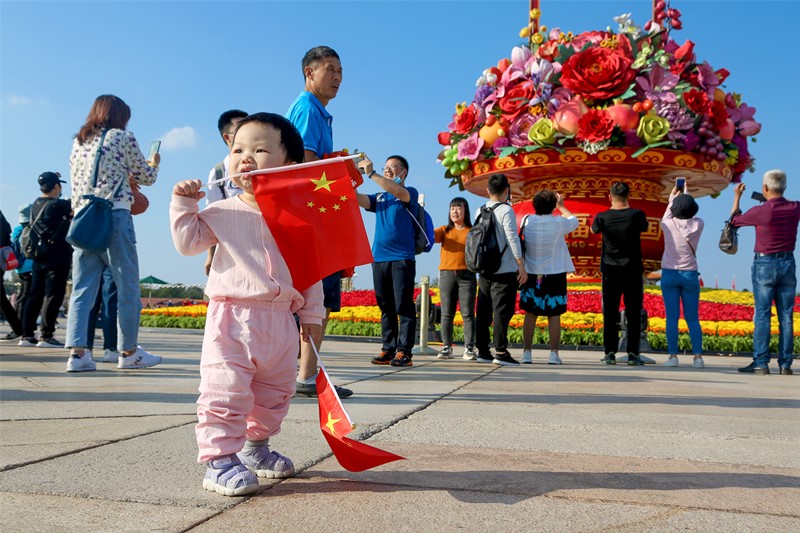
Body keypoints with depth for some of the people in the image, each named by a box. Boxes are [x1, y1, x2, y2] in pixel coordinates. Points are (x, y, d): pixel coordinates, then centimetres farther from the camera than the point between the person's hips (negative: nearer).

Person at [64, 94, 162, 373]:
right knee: (127, 287, 3)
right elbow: (146, 177, 10)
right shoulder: (123, 137, 2)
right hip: (114, 217, -6)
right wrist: (154, 164, 29)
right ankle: (129, 352, 8)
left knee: (82, 287, 3)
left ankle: (77, 352, -5)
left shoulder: (78, 142, 19)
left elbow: (76, 184, 21)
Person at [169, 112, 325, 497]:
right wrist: (184, 205, -7)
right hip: (231, 318, -3)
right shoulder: (223, 213, 2)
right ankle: (218, 460, 2)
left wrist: (311, 314, 8)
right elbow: (188, 241, 1)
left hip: (281, 321, 4)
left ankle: (255, 447, 36)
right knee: (225, 392, -10)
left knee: (275, 395, 17)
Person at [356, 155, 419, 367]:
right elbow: (358, 199, 4)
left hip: (402, 259, -5)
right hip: (379, 258, 5)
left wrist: (371, 173, -19)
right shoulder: (379, 197, 19)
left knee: (403, 306, -6)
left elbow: (398, 192, -17)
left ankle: (403, 351, -6)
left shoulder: (410, 193, 5)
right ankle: (388, 349, 10)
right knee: (385, 307, 6)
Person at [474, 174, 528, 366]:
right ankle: (501, 352, -5)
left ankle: (482, 351, 14)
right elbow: (513, 239, -13)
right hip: (505, 271, -6)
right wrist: (521, 266, -8)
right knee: (502, 311, -4)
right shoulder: (506, 210, -8)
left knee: (484, 311, 9)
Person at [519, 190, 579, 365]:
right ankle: (554, 353, 5)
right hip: (555, 275, -2)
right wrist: (561, 206, 23)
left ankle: (526, 352, 9)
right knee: (554, 315, 5)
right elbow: (574, 221, 11)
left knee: (530, 314, 9)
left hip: (531, 275, 2)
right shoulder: (559, 223, -11)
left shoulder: (527, 221, -7)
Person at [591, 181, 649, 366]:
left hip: (610, 271, 0)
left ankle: (610, 353, 5)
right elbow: (645, 227, 14)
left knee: (610, 314, 5)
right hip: (633, 271, 0)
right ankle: (633, 353, 5)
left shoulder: (602, 217, -5)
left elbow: (593, 230, 16)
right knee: (633, 313, 5)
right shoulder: (637, 215, -7)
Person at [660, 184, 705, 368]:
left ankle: (673, 356, -3)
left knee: (672, 317, -1)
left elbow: (668, 211, 16)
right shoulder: (698, 224, -3)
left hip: (670, 274, -1)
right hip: (690, 275, 2)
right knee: (692, 318, 7)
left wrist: (673, 196, 33)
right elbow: (691, 211, 18)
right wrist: (686, 193, 34)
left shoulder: (668, 224, -7)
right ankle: (698, 357, 3)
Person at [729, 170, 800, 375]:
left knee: (762, 315, -2)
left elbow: (735, 220, 6)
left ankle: (761, 363, -4)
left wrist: (737, 197, 18)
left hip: (765, 264, -4)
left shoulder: (760, 211, -13)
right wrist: (772, 201, 22)